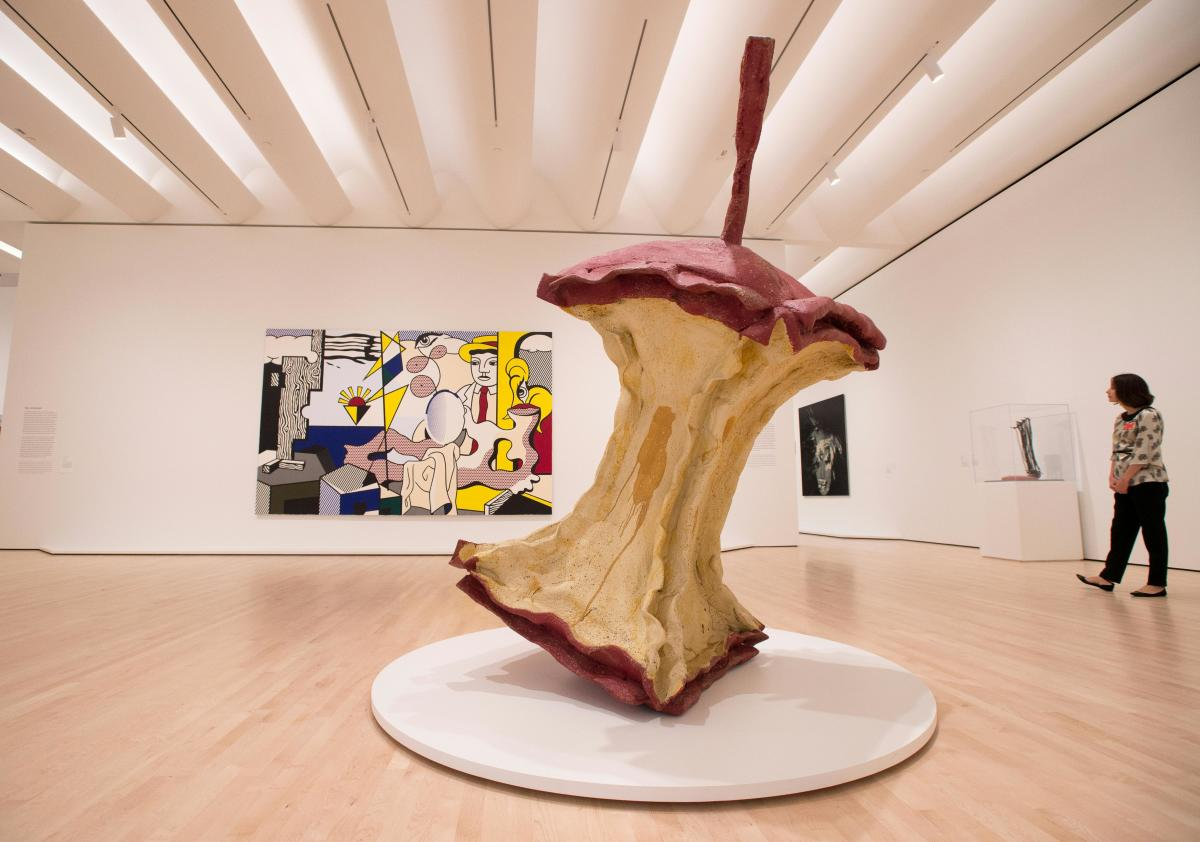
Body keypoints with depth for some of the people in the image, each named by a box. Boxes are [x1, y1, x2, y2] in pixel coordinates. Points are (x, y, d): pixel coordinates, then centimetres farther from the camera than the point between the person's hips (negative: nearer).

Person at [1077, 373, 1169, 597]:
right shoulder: (1120, 419, 13)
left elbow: (1143, 453, -17)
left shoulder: (1148, 416, -11)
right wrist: (1112, 477, 3)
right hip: (1125, 484, 8)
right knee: (1120, 530, 10)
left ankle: (1157, 583, 8)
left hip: (1148, 482, -8)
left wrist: (1124, 480, -16)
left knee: (1153, 532, 0)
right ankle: (1108, 577, 14)